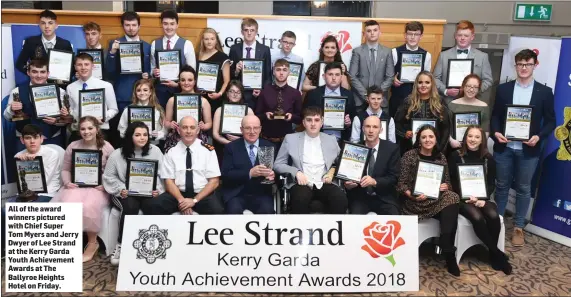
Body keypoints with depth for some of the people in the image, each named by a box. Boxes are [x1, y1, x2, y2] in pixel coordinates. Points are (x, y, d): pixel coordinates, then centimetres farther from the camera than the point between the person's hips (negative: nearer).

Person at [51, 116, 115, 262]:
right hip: (76, 185, 2)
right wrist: (67, 182, -8)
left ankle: (92, 242, -10)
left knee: (88, 206, -34)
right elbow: (66, 169, 12)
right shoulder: (72, 146, 6)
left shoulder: (106, 147, 1)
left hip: (97, 187, -2)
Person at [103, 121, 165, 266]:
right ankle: (121, 245, -18)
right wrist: (120, 189, -12)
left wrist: (157, 189, -12)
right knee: (130, 207, -34)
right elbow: (109, 177, 4)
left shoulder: (155, 151, 3)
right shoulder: (117, 154, 0)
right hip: (125, 193, -1)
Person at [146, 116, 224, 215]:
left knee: (217, 210, -32)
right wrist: (181, 200, -14)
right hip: (178, 194, 2)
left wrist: (194, 200, -13)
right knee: (151, 206, -23)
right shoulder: (171, 151, 5)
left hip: (203, 195, -2)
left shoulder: (208, 150, 0)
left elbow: (214, 181, -2)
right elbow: (169, 181, 3)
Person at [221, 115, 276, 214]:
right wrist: (249, 173, -20)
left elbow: (277, 170, 7)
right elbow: (226, 174, -5)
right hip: (236, 194, -1)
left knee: (267, 210, -28)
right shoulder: (231, 147, 5)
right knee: (234, 210, -30)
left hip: (261, 194, 1)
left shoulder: (269, 146, 10)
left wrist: (272, 175, -18)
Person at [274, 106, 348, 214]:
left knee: (340, 198, -31)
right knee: (301, 198, -37)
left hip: (324, 184, 2)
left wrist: (333, 171, -1)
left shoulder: (331, 140, 16)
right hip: (302, 184, -2)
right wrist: (296, 172, -9)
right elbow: (278, 164, 9)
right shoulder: (291, 139, 10)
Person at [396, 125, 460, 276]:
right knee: (450, 203, -30)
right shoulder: (409, 156, -2)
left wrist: (446, 186, -8)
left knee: (451, 197, -30)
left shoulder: (441, 157, 12)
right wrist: (412, 195, -24)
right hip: (415, 201, -5)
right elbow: (401, 184, -5)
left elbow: (448, 182, 16)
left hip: (437, 199, 5)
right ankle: (449, 254, -20)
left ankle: (448, 253, -23)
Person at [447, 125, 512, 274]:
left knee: (493, 216, -27)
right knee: (477, 218, -31)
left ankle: (492, 255, -7)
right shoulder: (456, 156, -1)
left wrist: (483, 198, -11)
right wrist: (467, 197, -16)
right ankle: (497, 254, -14)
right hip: (462, 199, -3)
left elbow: (492, 183, 8)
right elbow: (452, 181, -3)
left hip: (482, 198, 3)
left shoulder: (488, 158, 8)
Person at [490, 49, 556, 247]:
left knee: (523, 188, 9)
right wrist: (495, 132, -12)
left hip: (528, 149, -1)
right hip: (504, 147, 1)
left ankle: (518, 228, 22)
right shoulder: (503, 89, 3)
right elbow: (495, 115, 6)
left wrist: (539, 136, -15)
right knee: (501, 186, 12)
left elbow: (550, 121, 2)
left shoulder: (544, 92, 1)